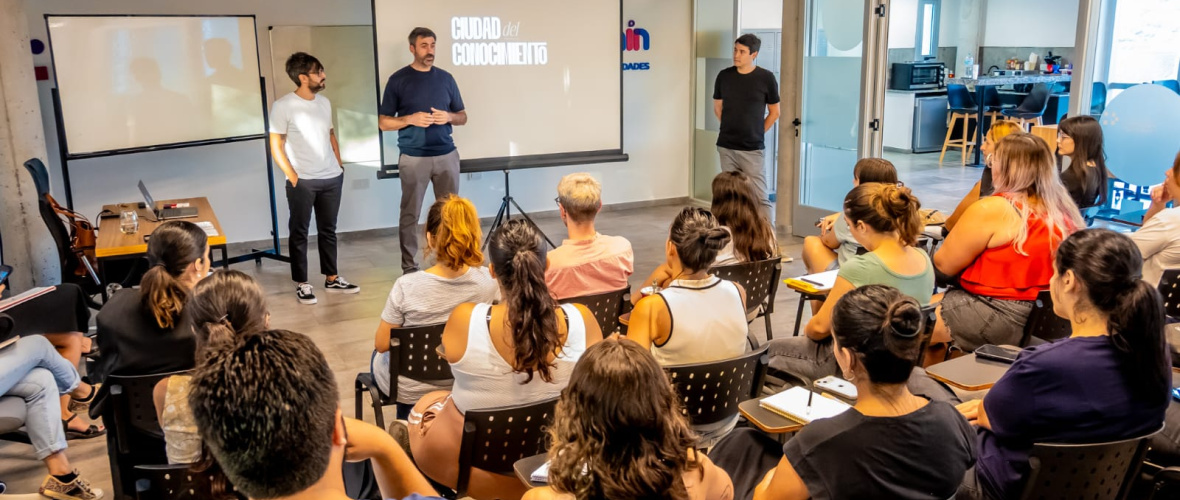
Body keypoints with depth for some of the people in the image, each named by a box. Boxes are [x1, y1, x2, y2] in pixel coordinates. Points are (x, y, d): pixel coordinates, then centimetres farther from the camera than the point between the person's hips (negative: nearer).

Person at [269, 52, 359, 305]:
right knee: (299, 232, 4)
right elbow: (276, 145, -8)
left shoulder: (324, 102, 10)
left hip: (332, 178, 6)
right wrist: (292, 176, -11)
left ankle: (332, 278, 24)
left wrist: (339, 165, 10)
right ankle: (302, 283, 13)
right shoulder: (283, 106, -9)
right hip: (302, 182, -5)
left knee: (328, 230, 14)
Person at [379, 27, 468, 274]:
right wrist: (411, 119, -16)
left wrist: (448, 116, -8)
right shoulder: (398, 80, 0)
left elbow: (462, 117, 14)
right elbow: (383, 122, 0)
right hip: (413, 158, -3)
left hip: (446, 155, 3)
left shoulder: (446, 78, 9)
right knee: (410, 214, 1)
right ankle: (409, 267, 7)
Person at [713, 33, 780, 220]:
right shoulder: (724, 76, 3)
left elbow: (774, 112, 5)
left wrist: (757, 133, 5)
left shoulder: (766, 78, -4)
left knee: (760, 198, -5)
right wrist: (731, 128, 11)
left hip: (752, 149, -3)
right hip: (726, 147, 3)